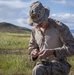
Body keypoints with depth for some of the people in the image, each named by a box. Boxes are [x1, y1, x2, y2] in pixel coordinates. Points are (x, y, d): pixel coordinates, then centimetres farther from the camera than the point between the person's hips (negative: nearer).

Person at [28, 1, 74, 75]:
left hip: (60, 66, -6)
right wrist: (34, 52, -10)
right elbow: (32, 46, 16)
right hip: (44, 65, 6)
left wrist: (52, 52, -32)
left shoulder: (60, 27, -15)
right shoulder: (35, 29, 4)